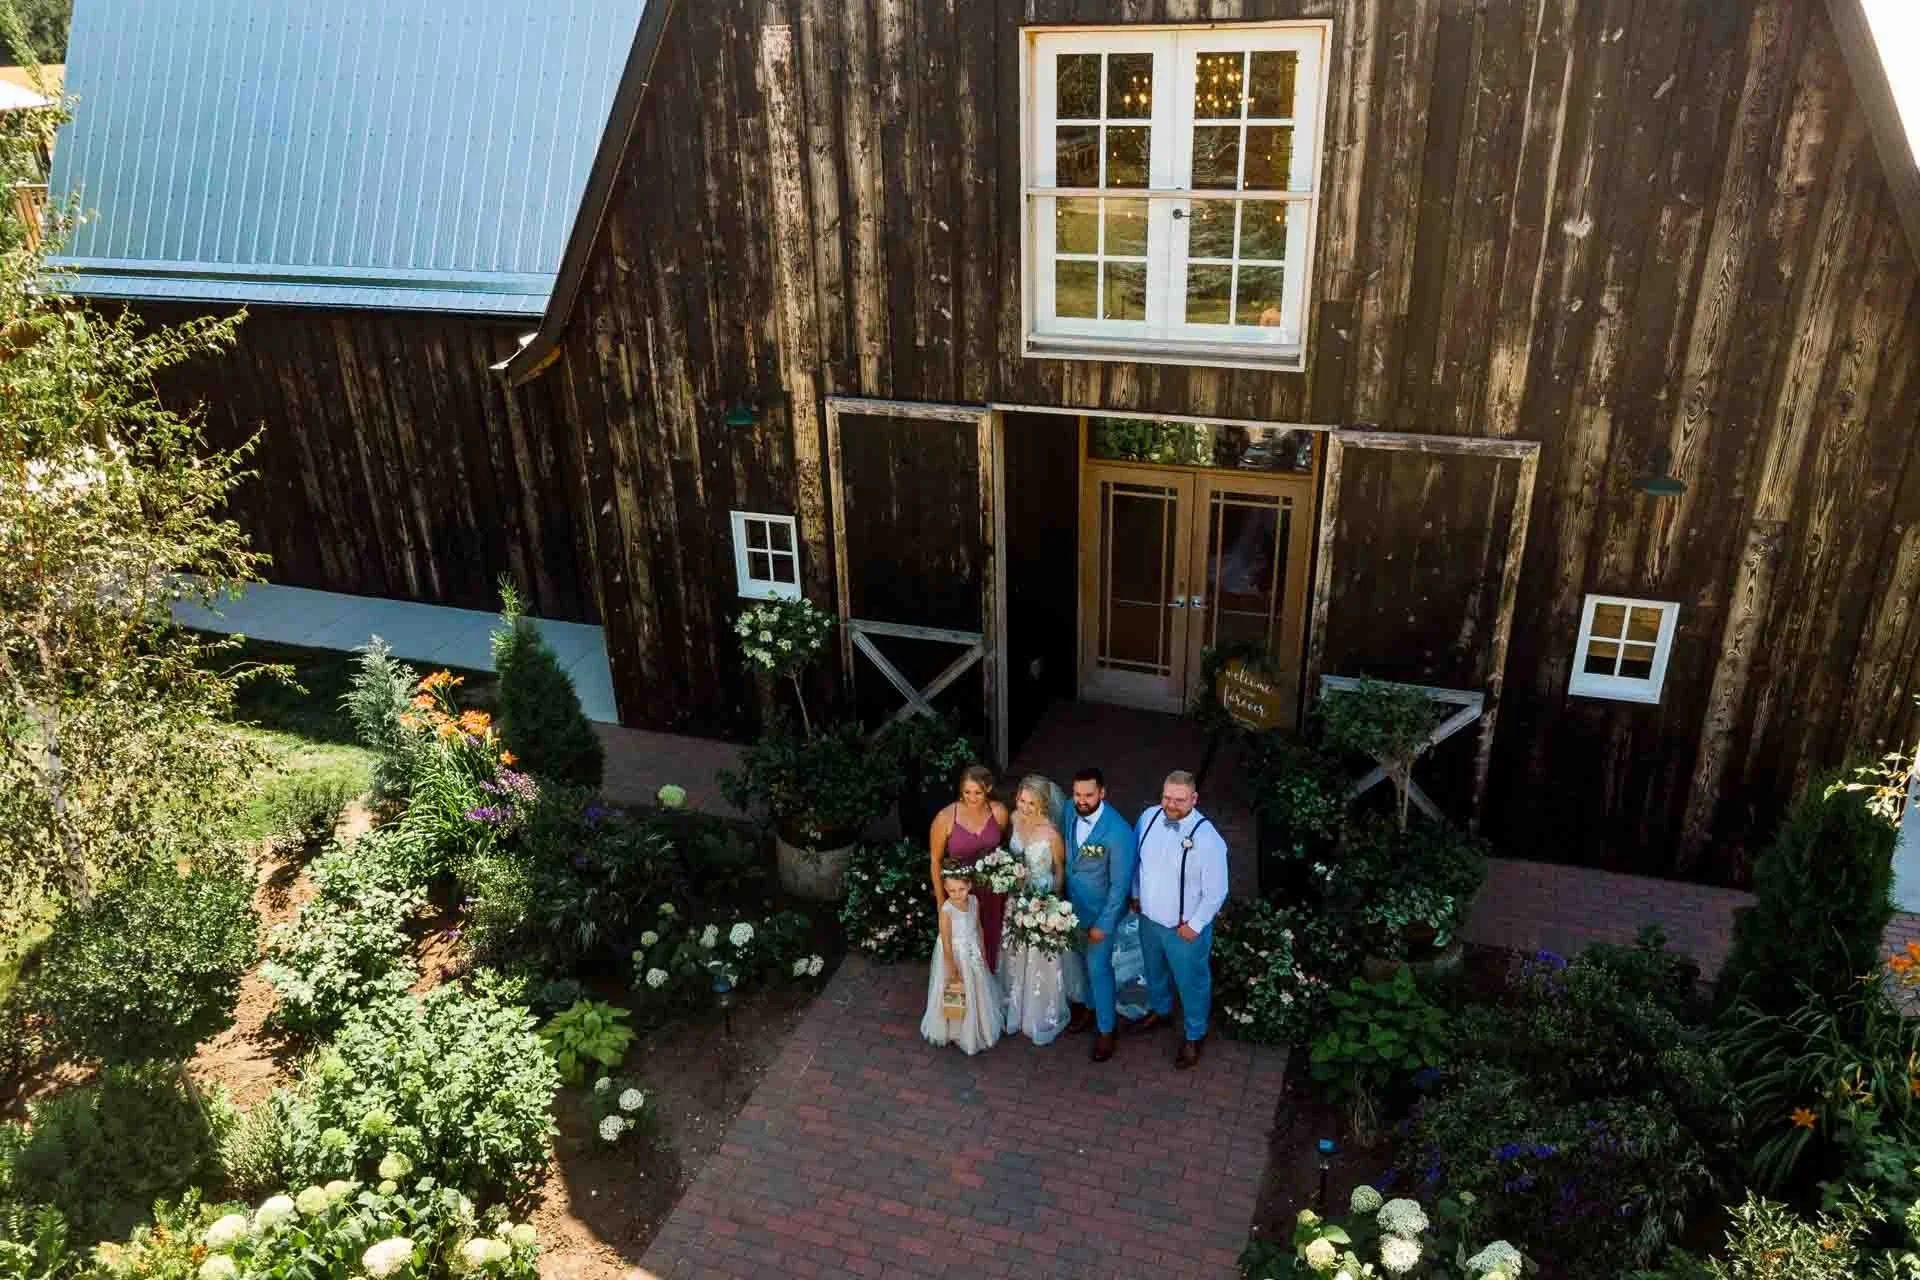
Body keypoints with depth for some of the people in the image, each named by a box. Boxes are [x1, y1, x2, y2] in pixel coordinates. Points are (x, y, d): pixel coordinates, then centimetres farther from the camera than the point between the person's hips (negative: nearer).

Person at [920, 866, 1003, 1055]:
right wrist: (952, 969, -18)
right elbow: (946, 943, -23)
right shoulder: (947, 910, -29)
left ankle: (978, 1029, 45)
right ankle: (956, 1032, 34)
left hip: (973, 952, 6)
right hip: (955, 954, -6)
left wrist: (983, 951, 11)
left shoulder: (974, 901, -11)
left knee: (977, 990, 22)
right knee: (958, 995, 11)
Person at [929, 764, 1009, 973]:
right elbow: (936, 861, -11)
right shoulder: (945, 818, -23)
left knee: (991, 940, 24)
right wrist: (941, 902, -7)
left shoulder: (999, 812, -15)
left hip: (992, 890, 3)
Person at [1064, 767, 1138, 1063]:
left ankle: (1105, 1030, 27)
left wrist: (1103, 924, -16)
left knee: (1098, 967, 7)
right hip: (1072, 905, 5)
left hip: (1101, 911, -5)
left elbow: (1120, 883, -22)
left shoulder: (1117, 832, -30)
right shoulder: (1070, 813, -13)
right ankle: (1089, 1006, 48)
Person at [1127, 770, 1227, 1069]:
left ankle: (1194, 1036, 42)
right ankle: (1159, 1010, 58)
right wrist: (1136, 894, 10)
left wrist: (1195, 925, -15)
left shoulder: (1207, 838, -30)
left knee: (1191, 982, 17)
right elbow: (1136, 858, 5)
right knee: (1154, 970, 30)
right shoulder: (1149, 817, -14)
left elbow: (1216, 891, -20)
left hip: (1185, 927, -5)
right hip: (1149, 918, 5)